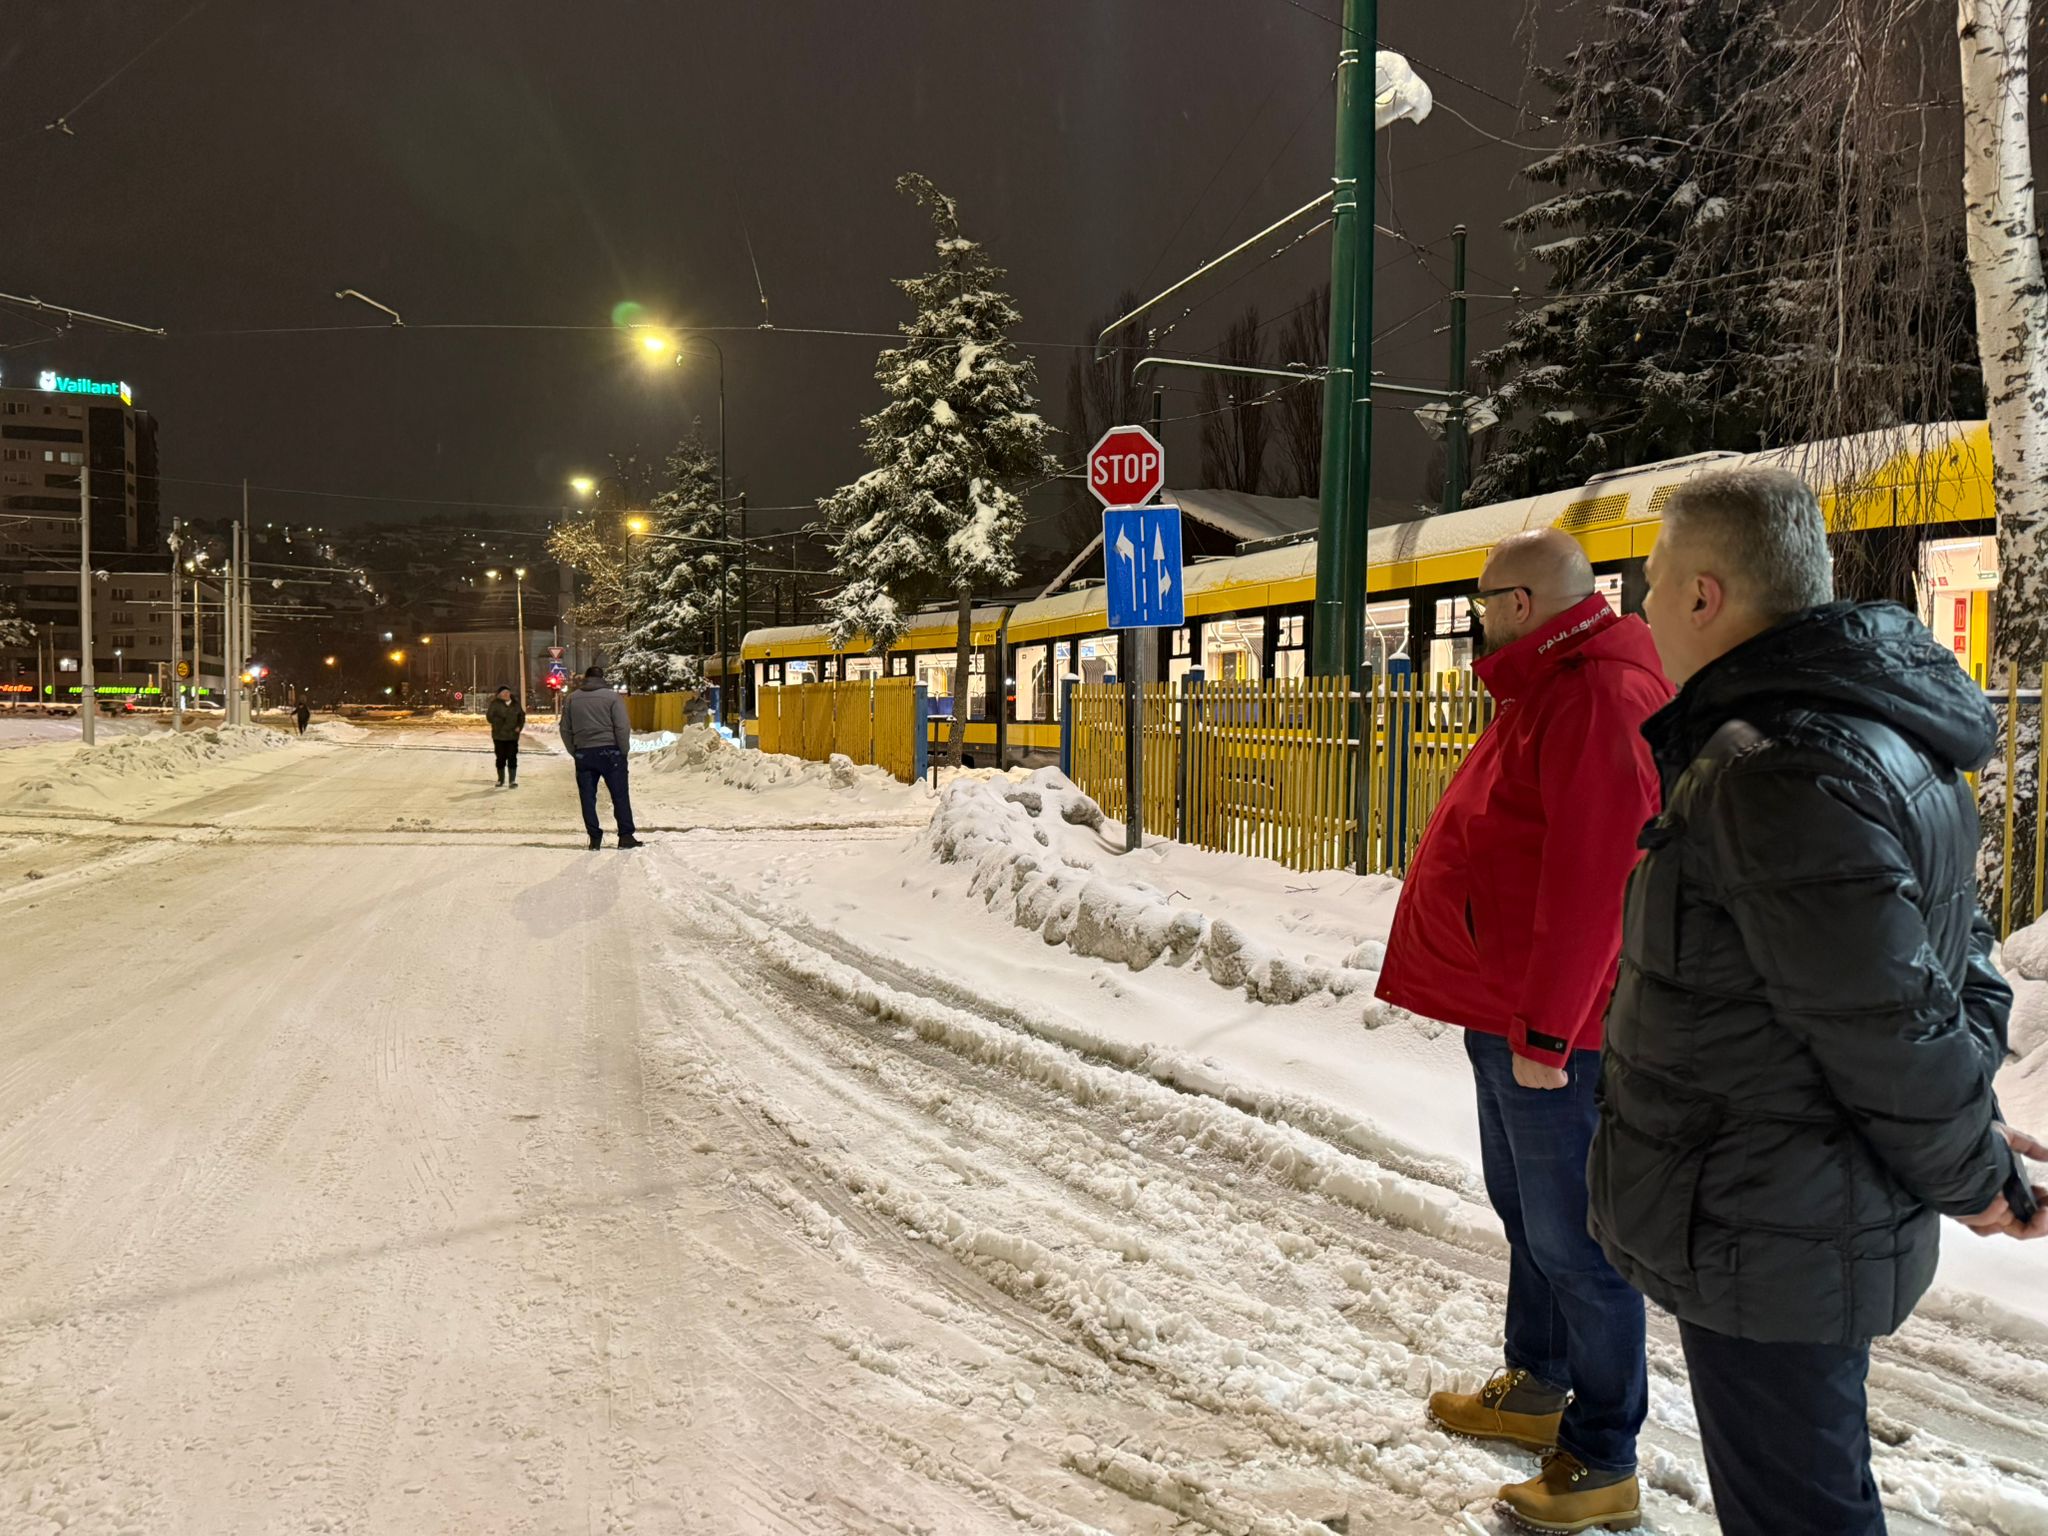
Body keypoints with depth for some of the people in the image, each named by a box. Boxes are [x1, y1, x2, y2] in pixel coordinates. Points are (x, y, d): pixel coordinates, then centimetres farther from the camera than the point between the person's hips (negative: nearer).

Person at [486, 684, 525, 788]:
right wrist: (499, 721, -17)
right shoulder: (495, 704, -3)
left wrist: (519, 726, 2)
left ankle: (512, 780, 1)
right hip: (499, 735, -1)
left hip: (512, 735, 1)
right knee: (501, 758, 7)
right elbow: (489, 716, -7)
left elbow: (522, 716, 16)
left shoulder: (516, 704, 7)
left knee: (512, 758, -3)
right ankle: (501, 780, 20)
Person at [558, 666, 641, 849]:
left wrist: (575, 753, 16)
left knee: (588, 798, 7)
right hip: (610, 752, -3)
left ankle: (595, 838, 5)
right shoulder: (612, 697, -3)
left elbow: (565, 730, 10)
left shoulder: (571, 699, 8)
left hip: (583, 754, 3)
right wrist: (624, 751, -1)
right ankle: (626, 836, -1)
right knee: (620, 796, 2)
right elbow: (622, 727, -10)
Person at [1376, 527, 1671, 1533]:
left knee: (1572, 1241, 0)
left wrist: (1545, 1031, -25)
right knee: (1527, 1214, 22)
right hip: (1509, 1014, 11)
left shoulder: (1600, 696, -20)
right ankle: (1535, 1392, 39)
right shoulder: (1549, 689, 14)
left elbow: (1591, 881, -27)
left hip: (1552, 1031, -11)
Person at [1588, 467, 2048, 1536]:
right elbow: (1955, 961, 15)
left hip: (1768, 1240, -10)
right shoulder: (1881, 739, 9)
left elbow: (1892, 1024, -23)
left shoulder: (1781, 775, -26)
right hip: (1811, 1220, 10)